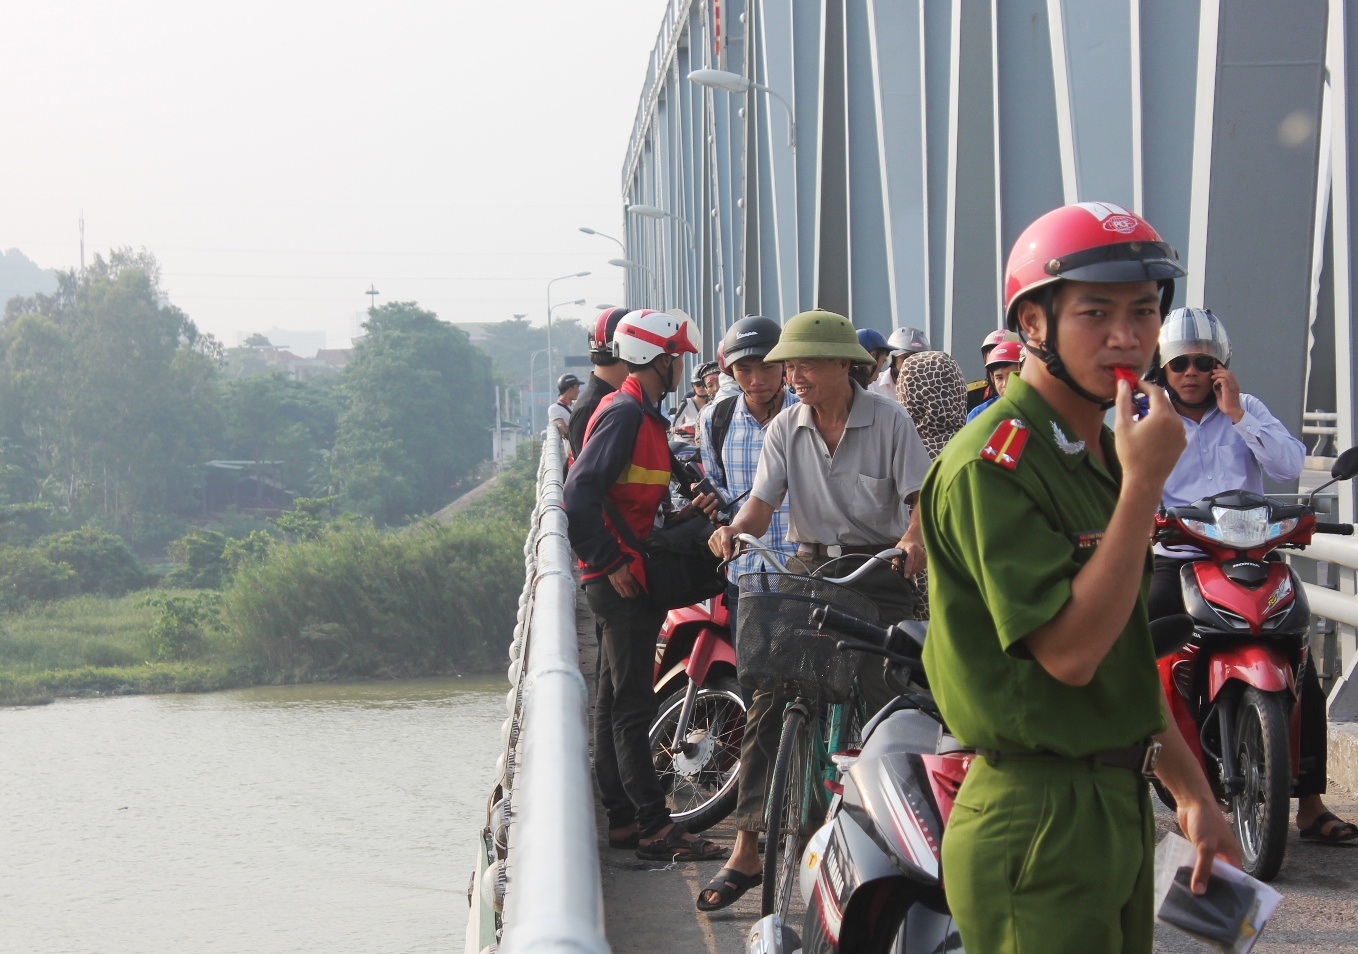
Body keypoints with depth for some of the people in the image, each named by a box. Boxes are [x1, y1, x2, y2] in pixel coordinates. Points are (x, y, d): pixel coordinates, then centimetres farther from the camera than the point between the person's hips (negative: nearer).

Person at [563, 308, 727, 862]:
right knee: (632, 707, -8)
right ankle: (655, 827, -7)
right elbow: (579, 496, -23)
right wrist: (611, 563, -20)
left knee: (614, 702, 13)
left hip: (628, 579, 11)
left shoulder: (643, 414, 16)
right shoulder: (625, 413, -16)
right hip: (621, 581, -11)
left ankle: (621, 817, 20)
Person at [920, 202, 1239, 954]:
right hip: (1040, 824, -9)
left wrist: (1193, 793, 16)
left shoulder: (1101, 455, 14)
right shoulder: (992, 465, -17)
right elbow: (1069, 651, -24)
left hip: (1120, 805, 9)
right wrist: (1143, 486, -24)